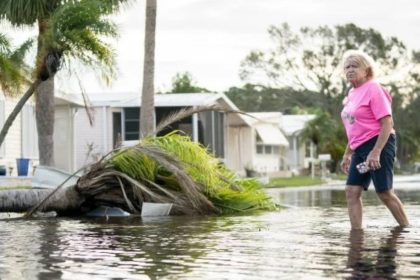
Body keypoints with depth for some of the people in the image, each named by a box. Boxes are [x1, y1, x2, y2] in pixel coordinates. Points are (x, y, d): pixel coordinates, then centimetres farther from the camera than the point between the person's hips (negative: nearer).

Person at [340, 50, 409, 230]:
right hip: (360, 148, 8)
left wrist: (375, 152, -24)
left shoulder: (373, 88, -10)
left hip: (378, 144, -8)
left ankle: (407, 230, 11)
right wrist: (347, 154, 21)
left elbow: (387, 123, -17)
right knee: (352, 191, -2)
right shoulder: (352, 93, 14)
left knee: (384, 193, -4)